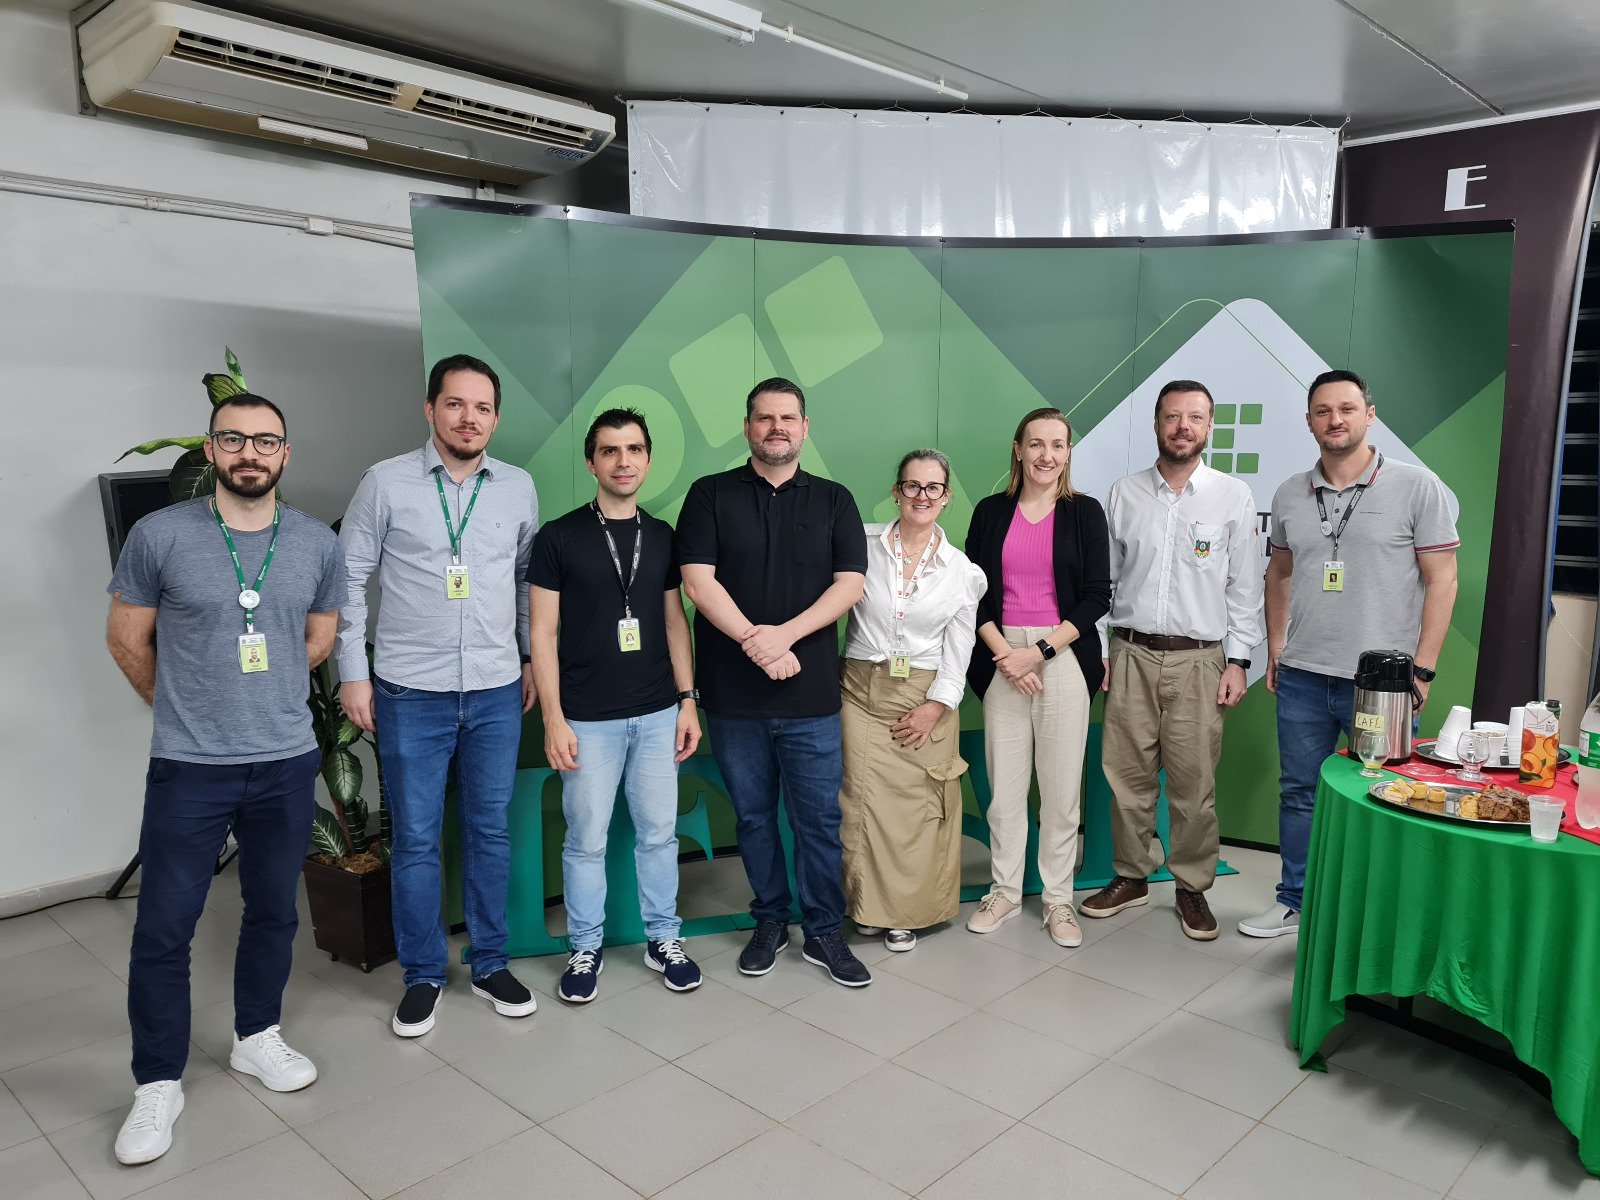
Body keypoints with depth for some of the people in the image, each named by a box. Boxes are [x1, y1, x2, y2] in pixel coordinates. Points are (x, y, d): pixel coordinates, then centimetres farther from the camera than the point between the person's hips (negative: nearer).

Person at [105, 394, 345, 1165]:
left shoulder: (318, 544, 0)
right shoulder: (160, 536, -8)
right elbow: (127, 640, 4)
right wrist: (185, 706, 12)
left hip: (287, 764, 3)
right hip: (188, 769, -2)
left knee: (273, 913, 16)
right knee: (163, 929, 4)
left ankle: (256, 1039, 37)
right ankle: (158, 1084, 22)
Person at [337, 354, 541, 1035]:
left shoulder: (518, 487, 4)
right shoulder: (386, 482, -4)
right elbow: (349, 580, 1)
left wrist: (533, 660, 12)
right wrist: (352, 673, -1)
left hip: (498, 691, 2)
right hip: (410, 692, -2)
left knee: (490, 830, 11)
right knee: (415, 839, 6)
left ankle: (490, 964, 27)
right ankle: (423, 976, 24)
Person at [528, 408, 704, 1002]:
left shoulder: (662, 537, 8)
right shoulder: (558, 538, -4)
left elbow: (674, 621, 12)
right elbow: (543, 633, -4)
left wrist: (688, 699, 6)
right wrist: (553, 719, -9)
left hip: (657, 713, 3)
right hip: (588, 718, -3)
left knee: (659, 831, 11)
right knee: (586, 839, 6)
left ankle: (663, 939, 28)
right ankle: (586, 947, 25)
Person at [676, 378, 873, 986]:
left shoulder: (833, 500, 7)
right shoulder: (710, 495, 4)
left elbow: (850, 583, -2)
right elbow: (698, 579, -6)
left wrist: (784, 633, -16)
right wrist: (753, 640, -16)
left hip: (811, 694, 0)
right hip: (733, 693, 0)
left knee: (819, 817, 5)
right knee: (753, 815, 12)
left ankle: (824, 932, 21)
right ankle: (770, 922, 29)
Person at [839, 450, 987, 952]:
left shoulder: (962, 570, 4)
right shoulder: (863, 545, 1)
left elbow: (958, 648, 4)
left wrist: (936, 705, -5)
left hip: (928, 698, 1)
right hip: (863, 691, 0)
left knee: (918, 805, 2)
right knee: (865, 799, -4)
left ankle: (906, 911, 19)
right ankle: (869, 903, 16)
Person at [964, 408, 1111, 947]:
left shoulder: (1085, 512, 3)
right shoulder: (991, 512, 6)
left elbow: (1096, 596, -1)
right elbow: (973, 593, 5)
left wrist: (1040, 651, -10)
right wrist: (1003, 653, -8)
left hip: (1063, 657, -1)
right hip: (1001, 658, 1)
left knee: (1061, 786, 4)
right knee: (1004, 785, 6)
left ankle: (1058, 898, 19)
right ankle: (1005, 890, 22)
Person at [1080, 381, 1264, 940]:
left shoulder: (1233, 496, 4)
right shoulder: (1124, 494, 8)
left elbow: (1245, 586, 4)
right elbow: (1104, 578, 10)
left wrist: (1238, 661, -1)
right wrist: (1098, 648, 5)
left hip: (1199, 659, -1)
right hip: (1131, 656, 2)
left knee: (1194, 783, 1)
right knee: (1127, 773, 6)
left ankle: (1193, 888, 19)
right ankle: (1131, 876, 23)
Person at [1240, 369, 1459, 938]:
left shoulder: (1417, 486, -5)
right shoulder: (1289, 494, 7)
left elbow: (1442, 579, -5)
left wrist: (1422, 670, -10)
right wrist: (1274, 650, 10)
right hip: (1302, 678, 4)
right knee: (1298, 792, 13)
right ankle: (1295, 902, 28)